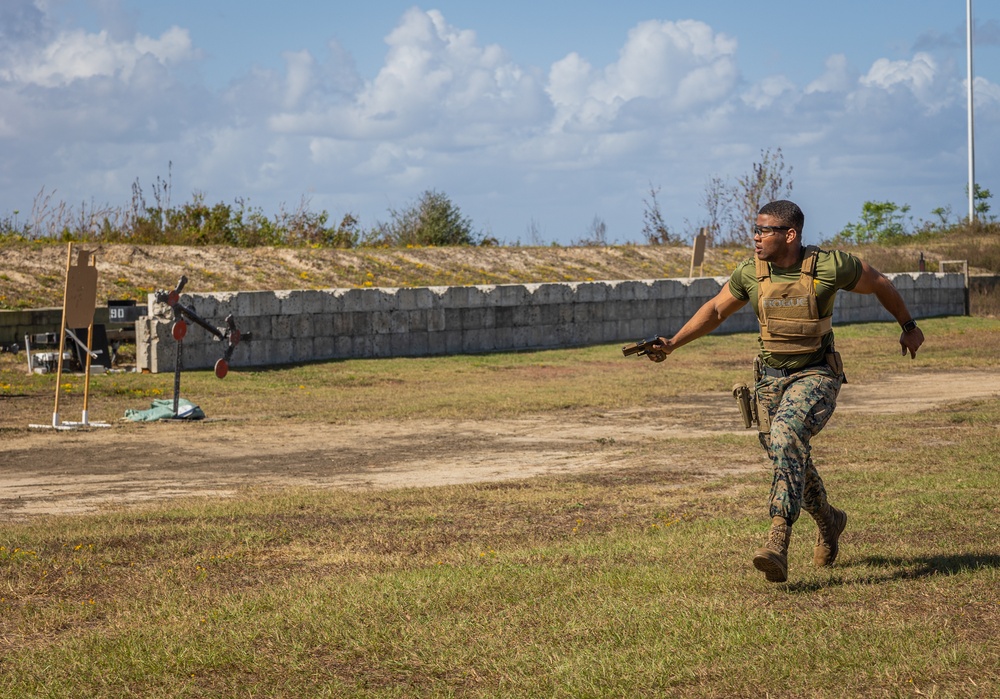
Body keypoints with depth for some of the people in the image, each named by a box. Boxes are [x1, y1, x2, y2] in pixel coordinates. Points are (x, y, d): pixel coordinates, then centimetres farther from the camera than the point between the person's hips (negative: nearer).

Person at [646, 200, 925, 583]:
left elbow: (879, 283, 1)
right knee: (789, 456, 12)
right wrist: (672, 344, 3)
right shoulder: (751, 273, -5)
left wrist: (908, 327, 14)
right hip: (771, 376, 5)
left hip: (816, 375, -5)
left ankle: (778, 540, -37)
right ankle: (828, 521, 43)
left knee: (786, 435, -30)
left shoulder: (830, 266, -16)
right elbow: (716, 309, 11)